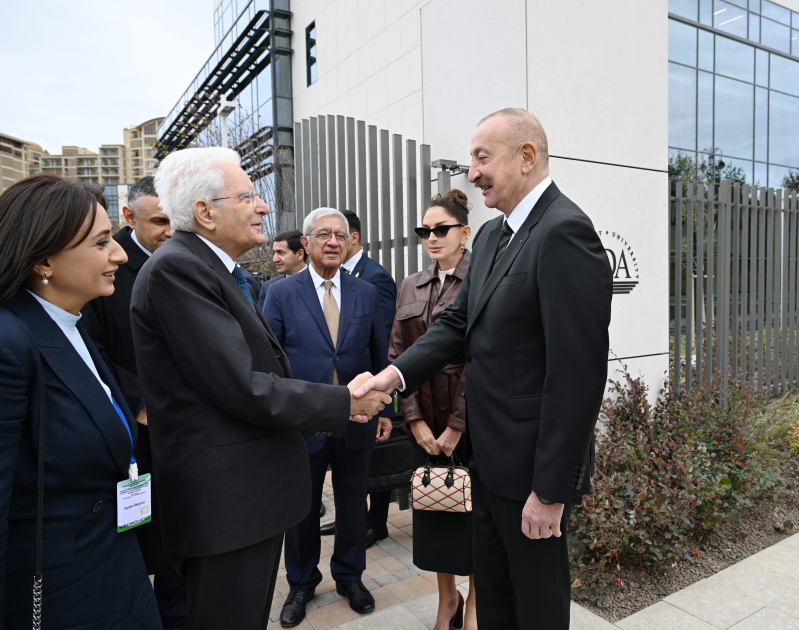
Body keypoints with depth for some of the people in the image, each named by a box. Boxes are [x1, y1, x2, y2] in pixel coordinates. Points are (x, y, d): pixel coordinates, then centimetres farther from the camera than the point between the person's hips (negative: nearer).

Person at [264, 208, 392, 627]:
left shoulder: (366, 293, 3)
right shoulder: (281, 294, -4)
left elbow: (380, 357, 6)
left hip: (357, 421, 2)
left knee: (353, 504, 17)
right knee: (301, 509, 15)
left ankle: (349, 576, 40)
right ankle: (301, 584, 38)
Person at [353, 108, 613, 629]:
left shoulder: (564, 232, -21)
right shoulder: (492, 235, 9)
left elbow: (579, 374, -24)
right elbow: (459, 323, 9)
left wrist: (550, 490, -20)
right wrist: (396, 373, -7)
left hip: (532, 466, -8)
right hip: (489, 455, 8)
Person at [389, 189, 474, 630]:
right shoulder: (411, 287, 8)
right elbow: (398, 355, 4)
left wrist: (456, 426, -13)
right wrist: (415, 421, -4)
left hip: (472, 424, -4)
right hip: (424, 424, 5)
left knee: (472, 508, 8)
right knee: (431, 509, 14)